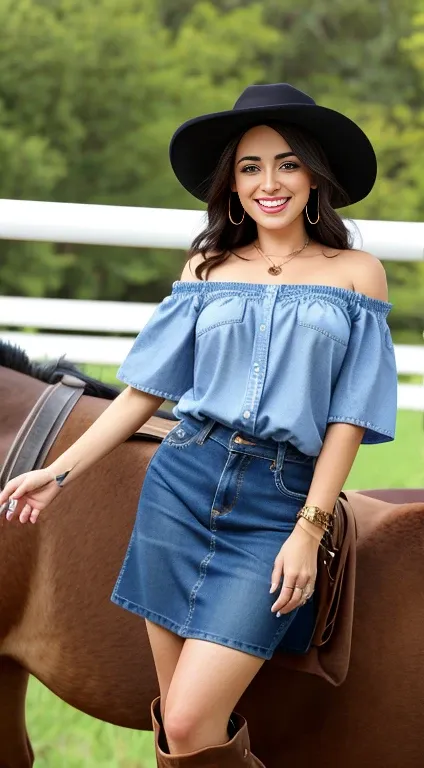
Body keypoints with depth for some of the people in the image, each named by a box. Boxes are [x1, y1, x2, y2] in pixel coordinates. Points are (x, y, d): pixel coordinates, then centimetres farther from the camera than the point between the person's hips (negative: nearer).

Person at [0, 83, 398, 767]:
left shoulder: (357, 274, 2)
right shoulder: (207, 270, 9)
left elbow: (349, 418, -1)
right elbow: (146, 391, 10)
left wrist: (309, 531, -9)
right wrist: (60, 472, 3)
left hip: (280, 506, -3)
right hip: (184, 481, 3)